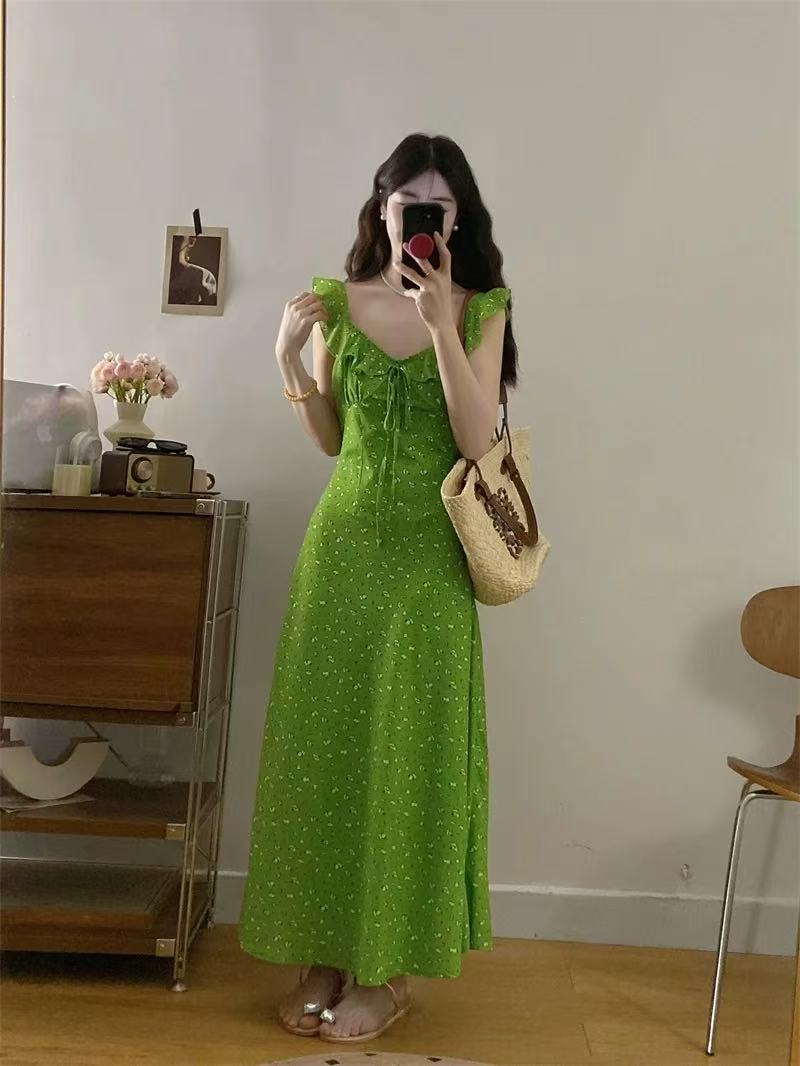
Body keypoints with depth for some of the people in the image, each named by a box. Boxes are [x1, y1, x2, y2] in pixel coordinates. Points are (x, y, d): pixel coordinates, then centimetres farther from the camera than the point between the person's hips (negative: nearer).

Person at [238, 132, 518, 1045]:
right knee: (323, 738, 6)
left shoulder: (481, 307, 0)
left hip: (426, 553, -2)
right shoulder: (337, 302, 6)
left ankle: (386, 965, 20)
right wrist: (288, 357, -4)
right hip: (343, 540, 3)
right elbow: (329, 439, 10)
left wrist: (443, 324, -17)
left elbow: (477, 441, -10)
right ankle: (324, 950, 23)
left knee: (405, 747, 3)